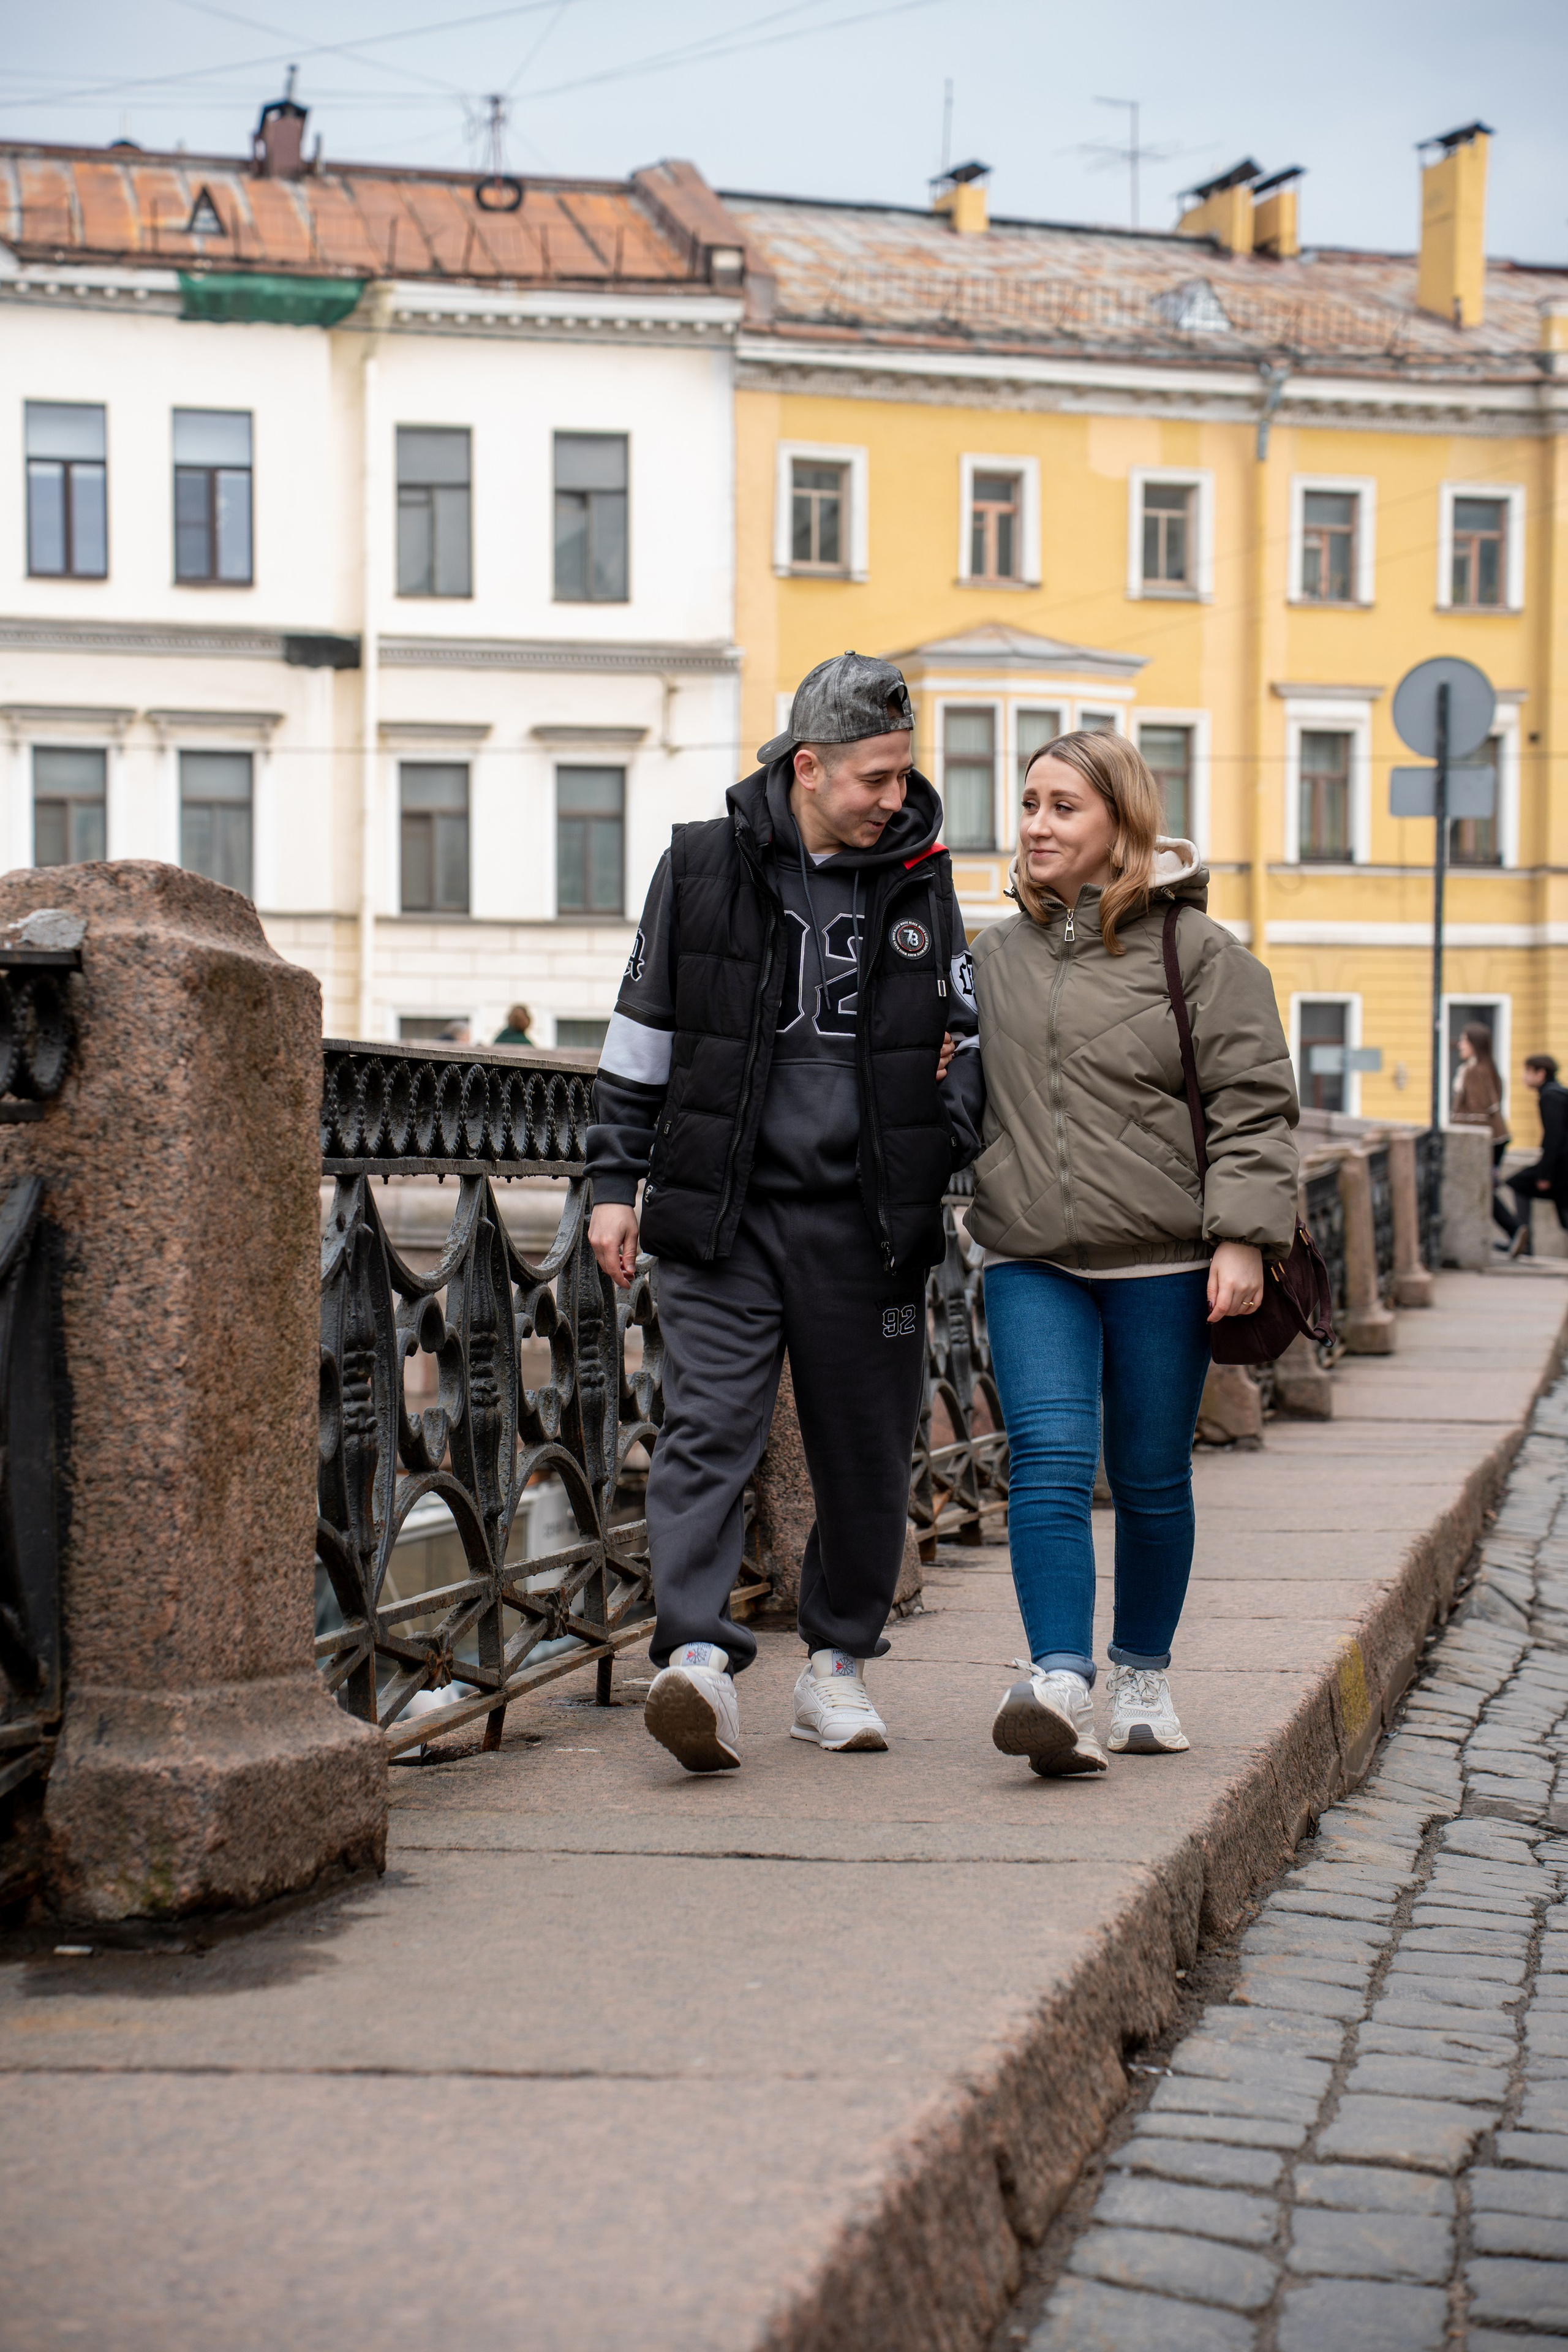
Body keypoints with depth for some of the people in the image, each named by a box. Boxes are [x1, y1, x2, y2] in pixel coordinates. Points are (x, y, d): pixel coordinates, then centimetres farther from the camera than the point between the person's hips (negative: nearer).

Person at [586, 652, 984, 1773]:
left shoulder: (919, 879, 8)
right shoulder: (704, 864, 2)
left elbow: (969, 1033, 17)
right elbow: (641, 1037, 8)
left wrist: (952, 1148, 0)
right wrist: (618, 1183, 5)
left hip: (865, 1219, 2)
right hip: (722, 1213, -2)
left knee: (866, 1451, 7)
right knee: (709, 1428, -13)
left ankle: (837, 1663, 21)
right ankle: (697, 1659, -19)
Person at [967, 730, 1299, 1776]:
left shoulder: (1198, 951, -2)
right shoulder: (994, 955, 11)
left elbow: (1253, 1103, -5)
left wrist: (1244, 1238, -12)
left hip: (1161, 1260, -2)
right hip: (1031, 1263, 2)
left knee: (1152, 1478, 8)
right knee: (1050, 1459, -14)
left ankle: (1143, 1680, 25)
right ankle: (1061, 1685, -20)